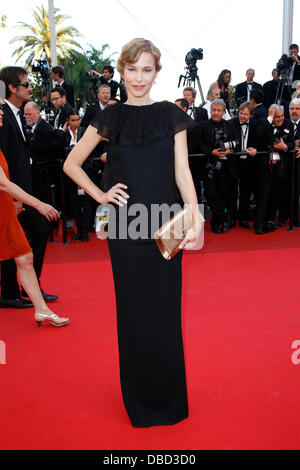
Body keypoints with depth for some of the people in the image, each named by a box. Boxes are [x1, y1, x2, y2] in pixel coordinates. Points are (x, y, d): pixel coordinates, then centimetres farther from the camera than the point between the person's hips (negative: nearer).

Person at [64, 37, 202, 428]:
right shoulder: (111, 117, 5)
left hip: (165, 226, 0)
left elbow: (182, 172, -1)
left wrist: (196, 218, -13)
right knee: (133, 310, 7)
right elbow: (71, 164, 10)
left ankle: (168, 398, 25)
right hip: (125, 226, 0)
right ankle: (139, 400, 25)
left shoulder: (172, 115, 5)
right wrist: (101, 195, -1)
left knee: (165, 309, 5)